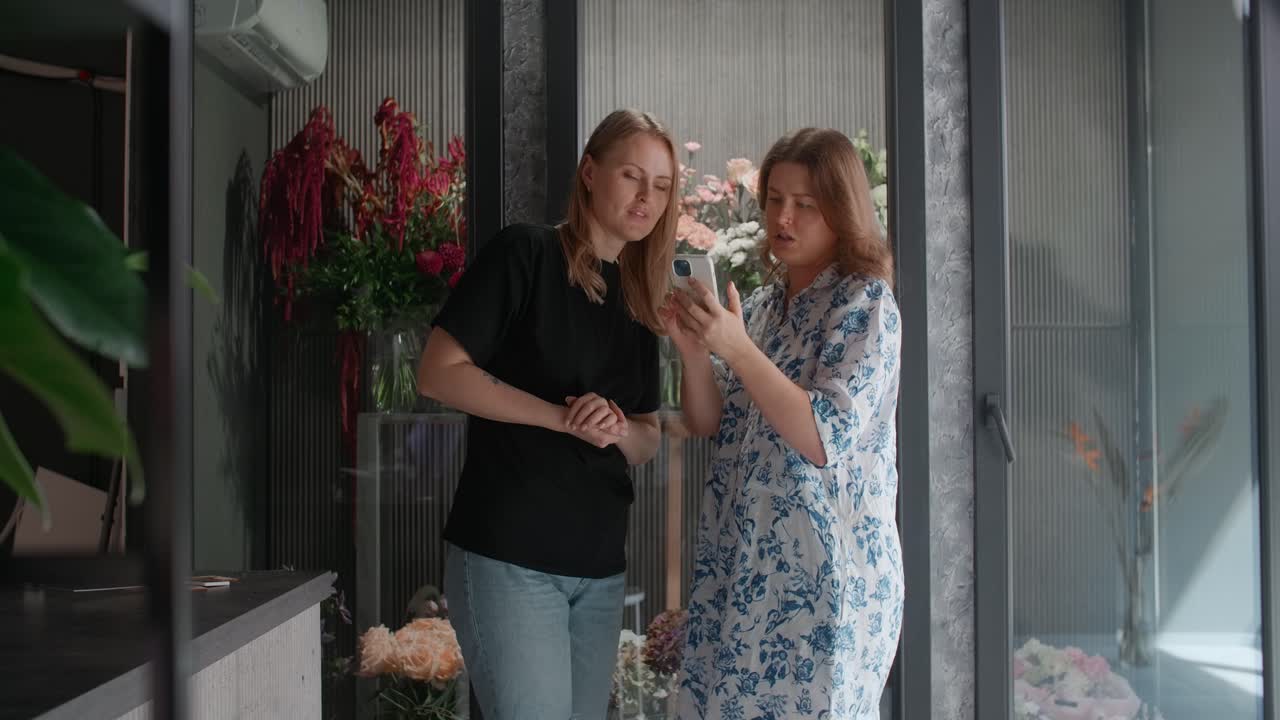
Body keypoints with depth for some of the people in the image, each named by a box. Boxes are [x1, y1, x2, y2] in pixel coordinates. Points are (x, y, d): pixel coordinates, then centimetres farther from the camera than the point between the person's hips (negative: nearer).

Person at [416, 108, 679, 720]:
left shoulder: (638, 301, 15)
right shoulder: (525, 253, -5)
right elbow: (438, 371, -11)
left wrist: (618, 429, -8)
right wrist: (562, 416, -19)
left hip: (599, 564, 7)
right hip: (509, 555, -7)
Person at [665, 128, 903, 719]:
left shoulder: (865, 304, -8)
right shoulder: (758, 306, 10)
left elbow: (825, 439, -18)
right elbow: (708, 424, 8)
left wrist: (737, 349, -24)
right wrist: (694, 351, -10)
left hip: (824, 571, -6)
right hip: (739, 563, 6)